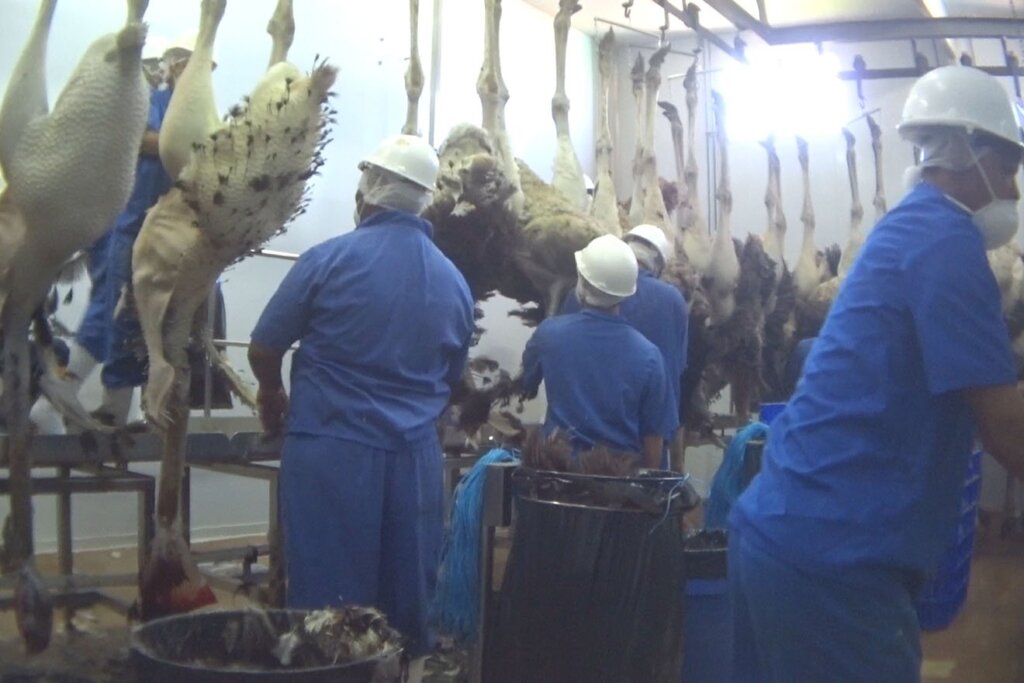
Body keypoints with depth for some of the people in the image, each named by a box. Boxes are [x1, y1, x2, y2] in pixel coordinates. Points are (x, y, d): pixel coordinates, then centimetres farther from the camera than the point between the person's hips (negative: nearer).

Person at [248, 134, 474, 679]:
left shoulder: (330, 259, -9)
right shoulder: (455, 281, 3)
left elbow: (263, 351, -1)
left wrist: (272, 397, 20)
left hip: (331, 451, -4)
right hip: (414, 455, 4)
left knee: (328, 601, 5)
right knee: (406, 596, 14)